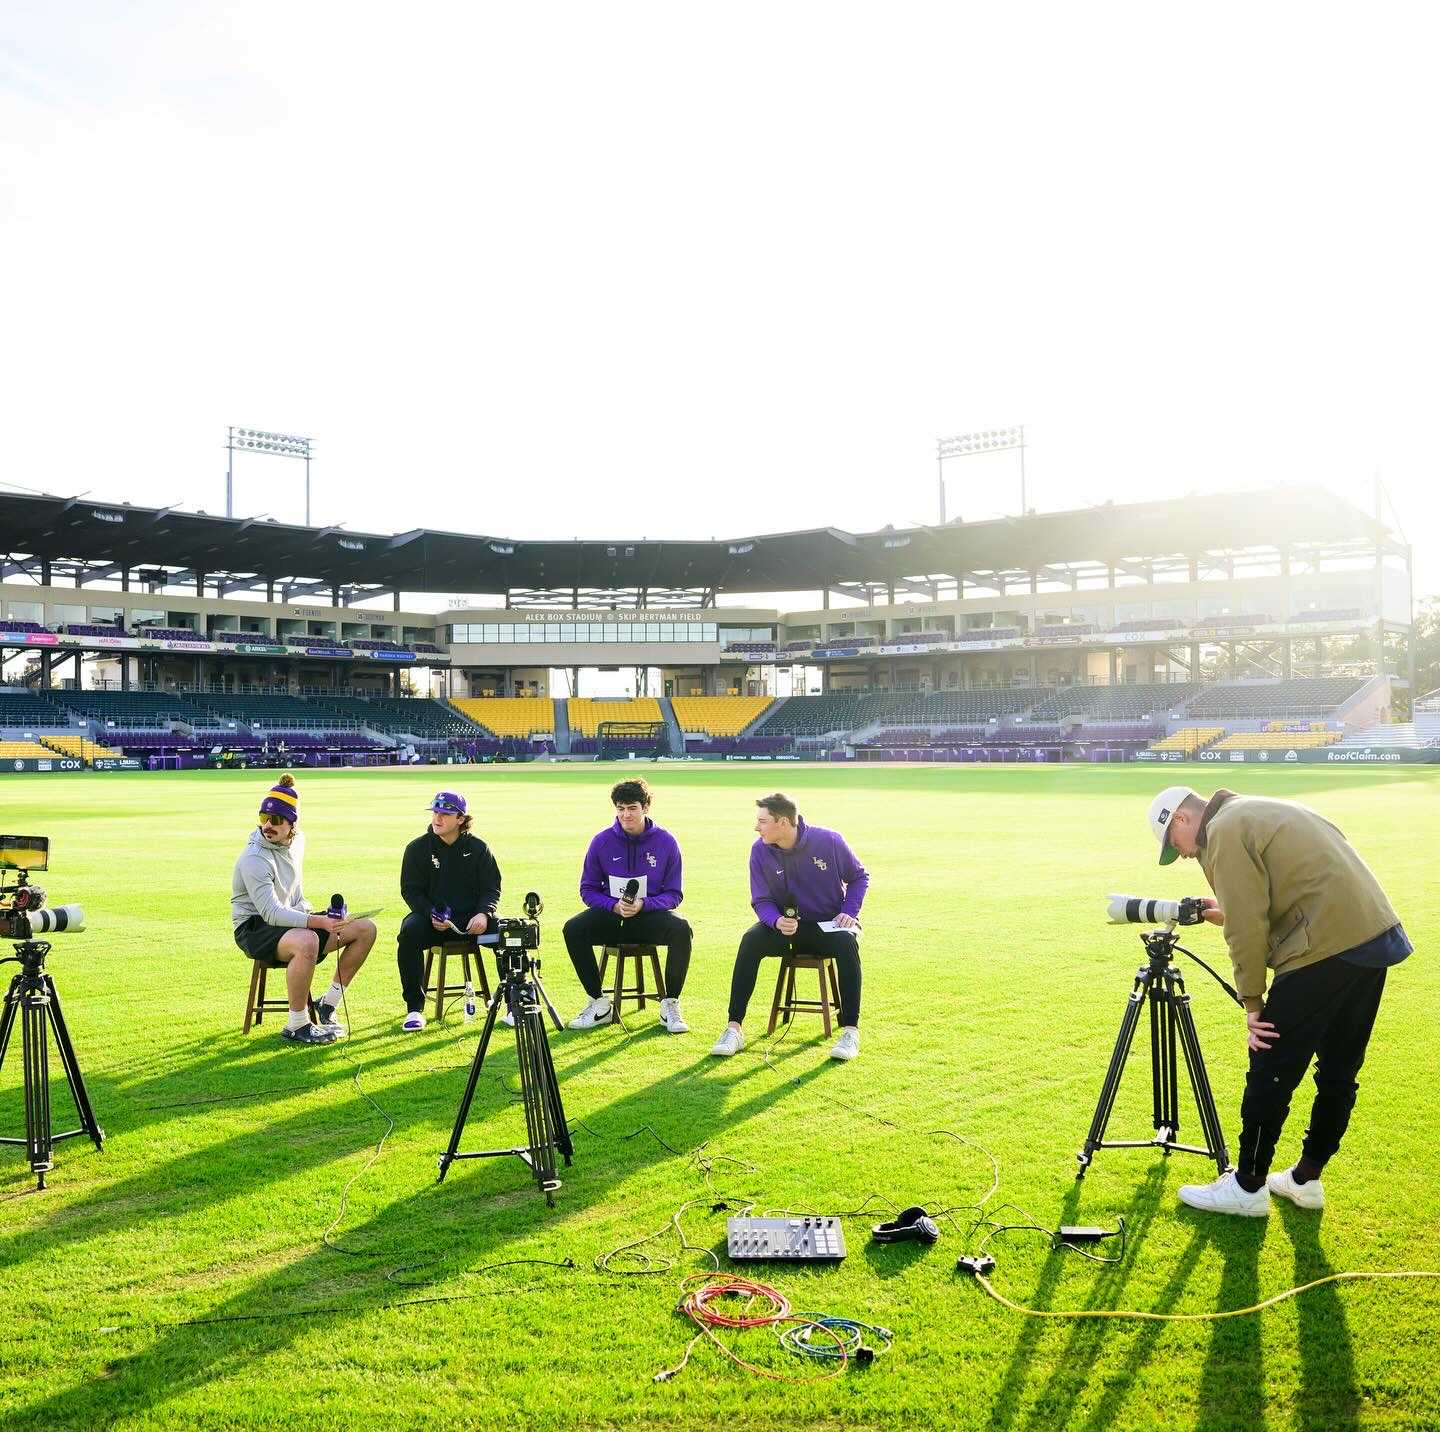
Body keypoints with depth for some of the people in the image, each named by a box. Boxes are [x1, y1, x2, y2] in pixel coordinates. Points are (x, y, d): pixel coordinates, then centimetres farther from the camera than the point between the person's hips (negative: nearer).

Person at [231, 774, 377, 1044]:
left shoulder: (297, 840, 4)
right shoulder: (255, 859, -22)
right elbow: (271, 913, -30)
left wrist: (307, 909, 7)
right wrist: (319, 922, -38)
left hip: (290, 920, 8)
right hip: (255, 928, -8)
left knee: (365, 929, -2)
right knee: (307, 941, -41)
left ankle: (327, 1006, 5)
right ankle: (296, 1026, -25)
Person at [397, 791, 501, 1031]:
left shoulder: (478, 847, 5)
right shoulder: (417, 848, 3)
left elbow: (491, 889, 4)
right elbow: (411, 890, 0)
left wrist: (483, 914, -17)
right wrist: (431, 915, -18)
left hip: (472, 919, 1)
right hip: (431, 918, 0)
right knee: (409, 933, -33)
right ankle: (414, 1009, -22)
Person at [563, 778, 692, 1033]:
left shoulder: (665, 842, -3)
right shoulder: (602, 841, -1)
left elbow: (674, 893, -1)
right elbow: (588, 889, 4)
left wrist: (644, 904, -20)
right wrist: (615, 906, -16)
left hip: (651, 914, -1)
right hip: (611, 915, 1)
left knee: (681, 929, -32)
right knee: (573, 929, -26)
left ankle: (670, 1005, -13)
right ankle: (599, 1002, -9)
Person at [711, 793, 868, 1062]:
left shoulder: (829, 841, -14)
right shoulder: (760, 851, -10)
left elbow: (859, 877, 2)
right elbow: (761, 900, -3)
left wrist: (849, 912, -13)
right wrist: (777, 921, -25)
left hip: (829, 924, -2)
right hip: (785, 924, 2)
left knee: (847, 942, -35)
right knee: (750, 940, -27)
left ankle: (850, 1030, -29)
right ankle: (734, 1028, -25)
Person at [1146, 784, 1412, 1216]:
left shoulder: (1224, 832, -5)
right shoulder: (1261, 813, 23)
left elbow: (1247, 929, -11)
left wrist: (1252, 1003, -4)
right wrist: (1230, 915, 20)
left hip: (1326, 949, -10)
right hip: (1378, 936, 10)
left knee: (1271, 1072, 1)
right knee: (1338, 1068, 17)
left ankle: (1248, 1188, 10)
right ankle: (1306, 1180, 29)